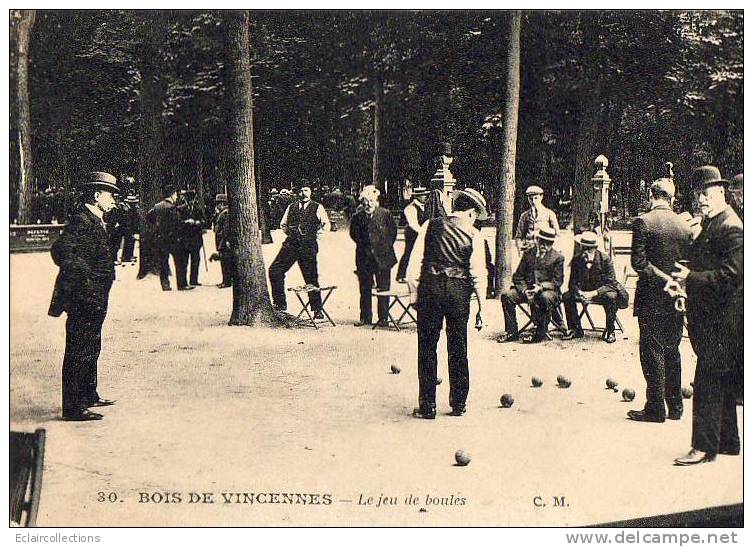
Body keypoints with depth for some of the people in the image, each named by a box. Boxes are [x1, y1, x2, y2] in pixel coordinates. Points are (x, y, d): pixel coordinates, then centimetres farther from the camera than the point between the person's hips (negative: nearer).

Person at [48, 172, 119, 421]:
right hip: (83, 298, -11)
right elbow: (61, 251, -27)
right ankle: (73, 408, -1)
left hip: (94, 301, 11)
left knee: (91, 349, 21)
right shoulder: (81, 220, -16)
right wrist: (85, 275, -26)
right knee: (79, 352, -6)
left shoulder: (96, 220, 15)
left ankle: (89, 396, 34)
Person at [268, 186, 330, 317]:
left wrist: (315, 235, 0)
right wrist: (290, 233, 14)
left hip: (308, 247, -3)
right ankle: (280, 304, 0)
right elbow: (283, 224, 27)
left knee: (311, 278, 0)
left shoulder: (317, 208, 5)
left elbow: (326, 225, 7)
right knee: (275, 270, -9)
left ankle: (317, 310, 10)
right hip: (291, 244, 4)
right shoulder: (291, 207, 15)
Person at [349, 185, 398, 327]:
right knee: (364, 289, 8)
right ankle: (365, 318, 17)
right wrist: (363, 245, 8)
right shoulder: (357, 217, 1)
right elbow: (354, 234, 15)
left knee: (383, 289, 2)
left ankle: (383, 318, 9)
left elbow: (393, 232, 5)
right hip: (364, 258, 2)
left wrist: (385, 248, 6)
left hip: (382, 257, -2)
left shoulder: (385, 214, -4)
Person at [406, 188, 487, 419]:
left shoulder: (430, 226, 3)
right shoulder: (474, 235, 0)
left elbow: (414, 263, -1)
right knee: (458, 350, 12)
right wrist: (481, 307, 2)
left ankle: (427, 406, 7)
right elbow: (478, 274, -3)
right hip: (459, 291, 0)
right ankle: (458, 404, 19)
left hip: (430, 288, 0)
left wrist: (414, 294, 5)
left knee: (427, 348, 6)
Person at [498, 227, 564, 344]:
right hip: (527, 288, 4)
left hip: (548, 290, -4)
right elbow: (518, 276, 8)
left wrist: (540, 287, -21)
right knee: (506, 295, -19)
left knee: (545, 298, -39)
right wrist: (525, 290, -11)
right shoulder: (528, 253, 11)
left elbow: (556, 282, -4)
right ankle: (512, 332, -11)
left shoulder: (558, 257, 3)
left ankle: (541, 334, -25)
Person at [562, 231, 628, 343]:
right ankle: (575, 330, -6)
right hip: (584, 291, 3)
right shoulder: (576, 260, -6)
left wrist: (594, 293, -33)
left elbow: (611, 283, -19)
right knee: (567, 297, -21)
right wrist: (579, 292, -31)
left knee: (611, 297, -36)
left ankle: (610, 331, -17)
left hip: (602, 291, -3)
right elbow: (573, 283, -6)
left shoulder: (605, 259, -15)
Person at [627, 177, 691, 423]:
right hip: (676, 301, 5)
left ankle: (655, 408, 5)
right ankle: (675, 407, 21)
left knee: (652, 353, 2)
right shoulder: (685, 226, 3)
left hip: (651, 299, -5)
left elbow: (639, 262, -17)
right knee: (672, 352, 15)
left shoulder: (643, 222, -12)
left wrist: (665, 280, -14)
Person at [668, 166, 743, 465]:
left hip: (720, 318, -10)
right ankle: (728, 441, 26)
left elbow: (732, 273, -22)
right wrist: (684, 283, 7)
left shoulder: (731, 228, -15)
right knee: (721, 383, 16)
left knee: (707, 381, -7)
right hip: (710, 317, 10)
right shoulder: (710, 224, 16)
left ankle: (704, 446, -1)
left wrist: (691, 279, -22)